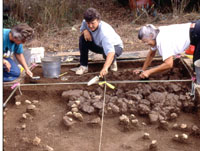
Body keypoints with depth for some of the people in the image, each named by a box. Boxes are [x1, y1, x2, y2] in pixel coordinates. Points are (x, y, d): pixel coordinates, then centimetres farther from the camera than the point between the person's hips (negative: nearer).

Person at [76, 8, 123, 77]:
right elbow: (82, 29, 2)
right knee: (83, 38, -18)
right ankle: (83, 66, -4)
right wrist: (85, 31, -26)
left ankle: (112, 61, 0)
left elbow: (110, 52, -54)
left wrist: (105, 68, -71)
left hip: (115, 46, -6)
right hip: (99, 45, 6)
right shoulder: (85, 22, -23)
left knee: (107, 53, -41)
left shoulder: (104, 32, -42)